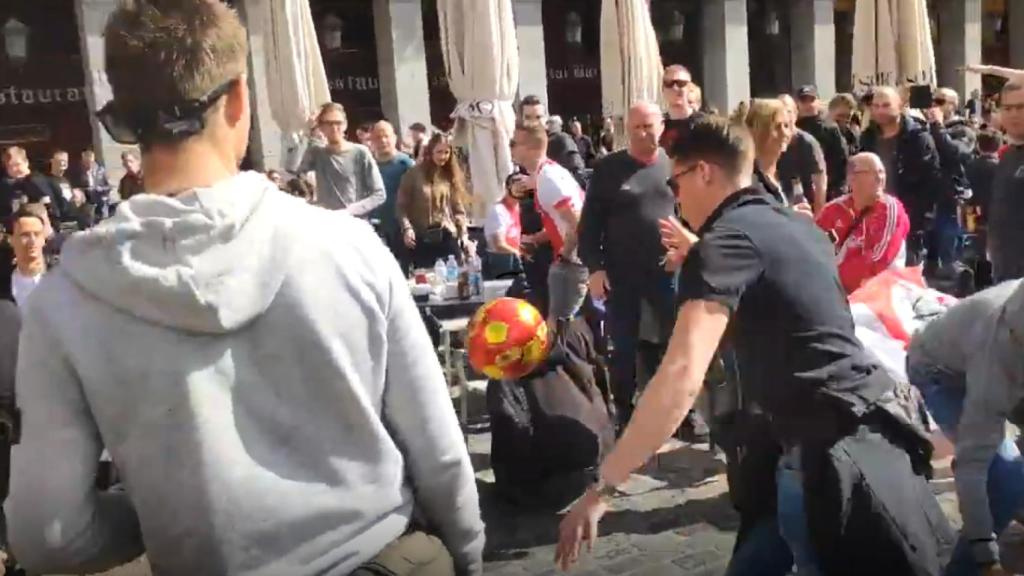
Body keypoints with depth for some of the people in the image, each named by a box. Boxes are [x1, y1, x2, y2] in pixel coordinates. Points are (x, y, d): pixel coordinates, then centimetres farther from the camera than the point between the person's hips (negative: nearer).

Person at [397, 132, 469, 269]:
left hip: (448, 237, 3)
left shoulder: (452, 175, 10)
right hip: (422, 238, -3)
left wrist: (463, 233, 1)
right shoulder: (414, 174, -1)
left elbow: (459, 208, 10)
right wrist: (407, 228, -16)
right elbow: (401, 205, -3)